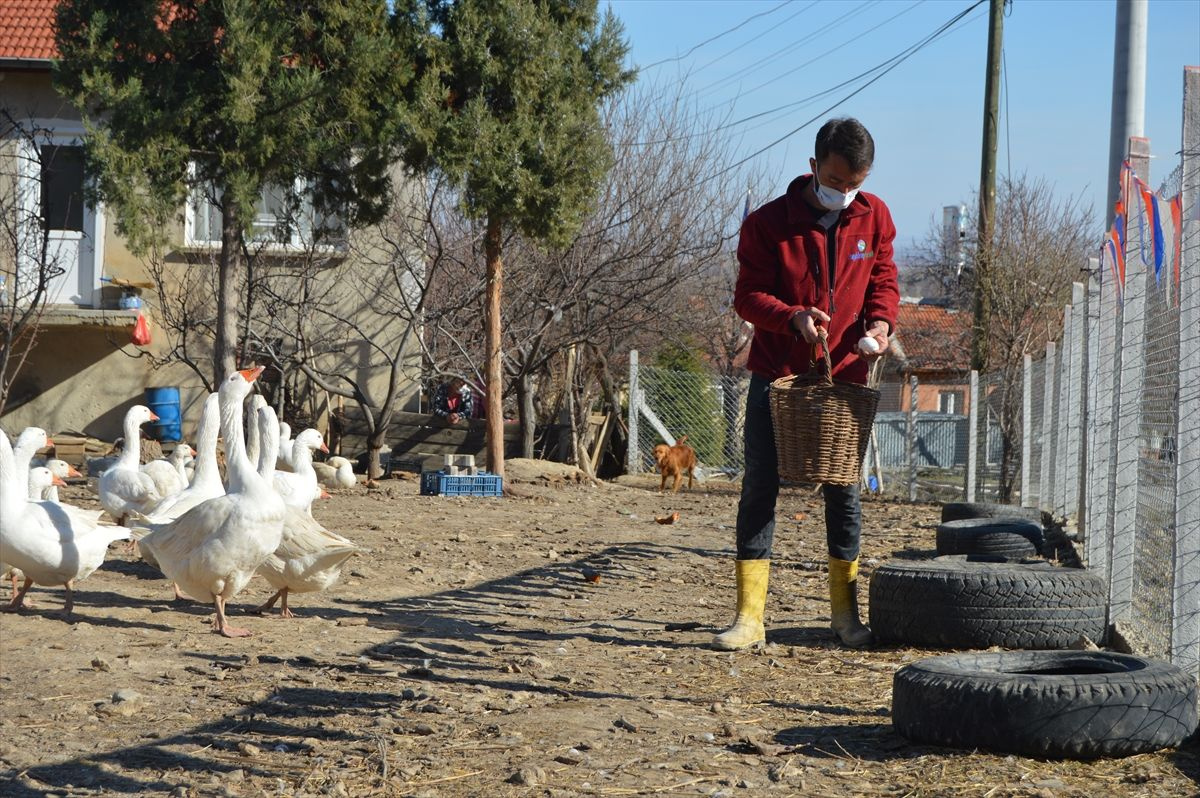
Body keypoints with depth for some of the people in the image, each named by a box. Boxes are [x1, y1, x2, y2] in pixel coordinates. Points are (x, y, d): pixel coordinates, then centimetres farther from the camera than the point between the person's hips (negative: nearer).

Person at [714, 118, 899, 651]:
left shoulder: (874, 217, 1)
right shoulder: (768, 222, -9)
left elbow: (883, 280, 9)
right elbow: (748, 295, -9)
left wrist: (880, 320, -13)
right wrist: (793, 316, -27)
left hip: (844, 374, 2)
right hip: (777, 374, -2)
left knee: (843, 491, 9)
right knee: (759, 487, -3)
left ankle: (845, 612, 21)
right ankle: (749, 616, 0)